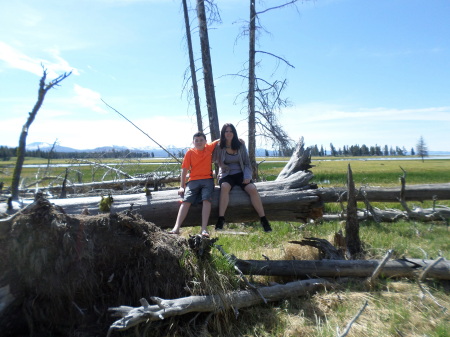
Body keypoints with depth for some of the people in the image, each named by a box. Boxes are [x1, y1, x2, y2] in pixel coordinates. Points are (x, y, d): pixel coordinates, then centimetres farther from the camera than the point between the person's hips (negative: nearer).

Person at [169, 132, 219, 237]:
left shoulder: (209, 148, 9)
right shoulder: (190, 152, 6)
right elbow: (184, 169, 4)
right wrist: (182, 186, -1)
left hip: (207, 180, 0)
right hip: (193, 181, 0)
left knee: (206, 199, -24)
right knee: (186, 200, -18)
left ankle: (204, 229, -29)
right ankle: (176, 227, -26)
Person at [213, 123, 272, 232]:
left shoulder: (240, 145, 4)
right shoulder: (219, 147, 1)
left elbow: (247, 163, 4)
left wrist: (247, 176, -9)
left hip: (240, 174, 1)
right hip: (226, 175, -1)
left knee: (252, 189, -26)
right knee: (225, 187, -36)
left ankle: (264, 220, -18)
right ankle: (221, 219, -34)